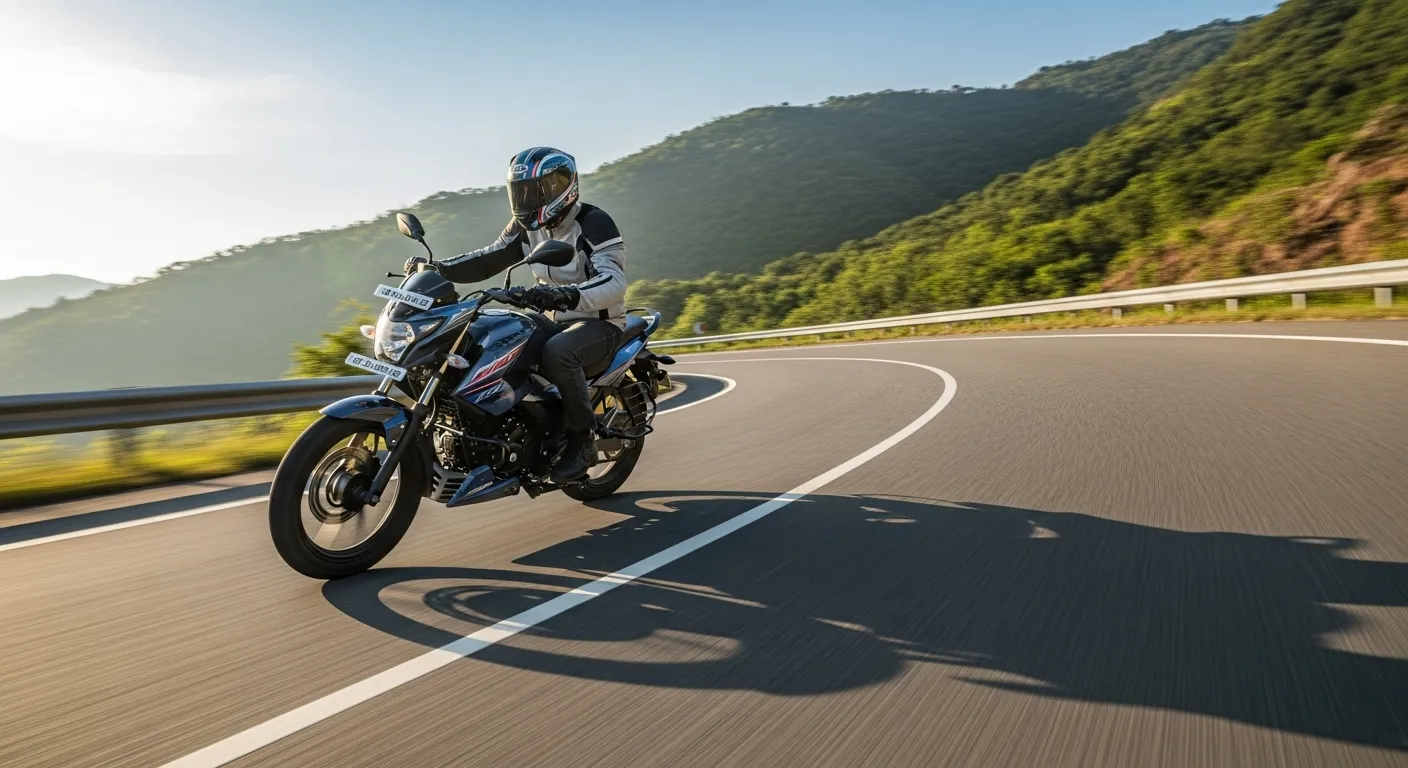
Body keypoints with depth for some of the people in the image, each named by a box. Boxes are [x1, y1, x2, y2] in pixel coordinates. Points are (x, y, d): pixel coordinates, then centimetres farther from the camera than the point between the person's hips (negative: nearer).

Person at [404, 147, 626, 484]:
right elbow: (489, 259, 9)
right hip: (555, 321, 8)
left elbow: (614, 282, -30)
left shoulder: (593, 223, -17)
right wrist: (438, 268, -6)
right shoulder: (528, 225, 7)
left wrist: (565, 294, -48)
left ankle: (583, 439, -21)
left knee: (557, 353, -38)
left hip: (600, 322, -8)